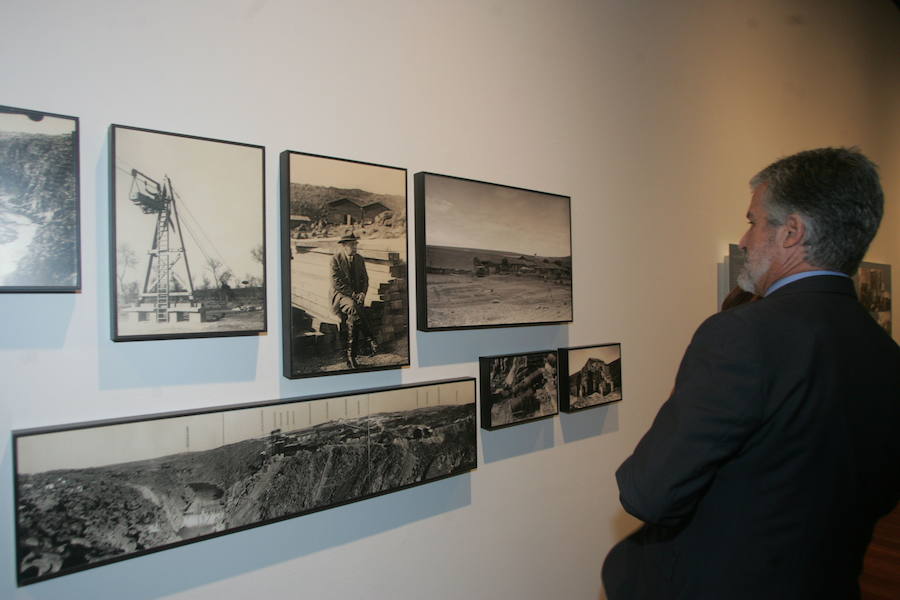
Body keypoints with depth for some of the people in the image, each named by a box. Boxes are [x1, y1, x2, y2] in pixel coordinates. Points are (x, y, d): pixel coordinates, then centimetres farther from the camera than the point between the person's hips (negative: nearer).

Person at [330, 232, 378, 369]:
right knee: (353, 307, -35)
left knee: (352, 318, -21)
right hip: (340, 295, -4)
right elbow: (337, 283, -10)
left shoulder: (359, 259, 11)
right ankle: (370, 340, -33)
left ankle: (350, 356, -18)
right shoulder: (336, 259, -5)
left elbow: (365, 279, 13)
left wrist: (362, 293, -6)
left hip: (356, 296, 4)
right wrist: (353, 295, -16)